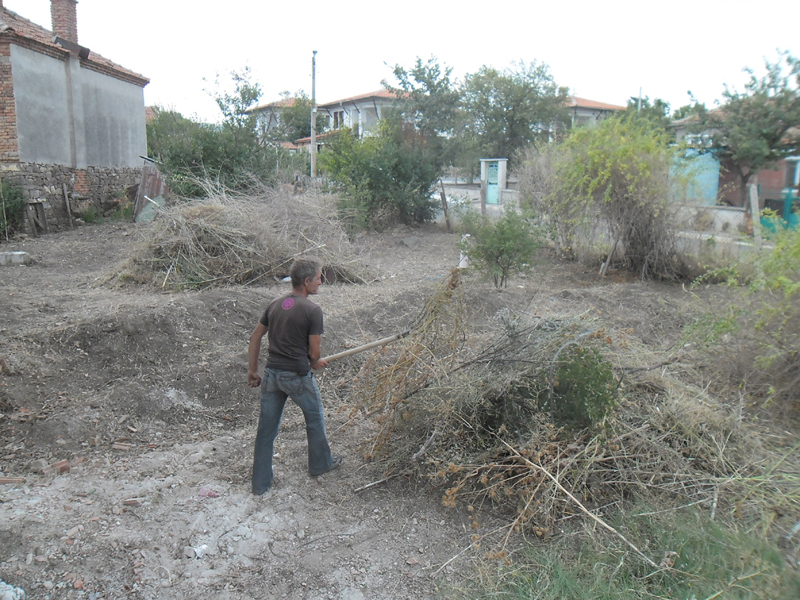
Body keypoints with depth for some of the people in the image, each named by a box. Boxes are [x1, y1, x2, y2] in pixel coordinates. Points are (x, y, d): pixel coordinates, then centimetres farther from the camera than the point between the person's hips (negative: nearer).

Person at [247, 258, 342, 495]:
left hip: (272, 373, 5)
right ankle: (320, 464, 38)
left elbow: (255, 338, 10)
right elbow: (314, 352, -11)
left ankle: (260, 483, 23)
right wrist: (316, 363, 12)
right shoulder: (312, 310, -14)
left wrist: (252, 370, 16)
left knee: (266, 428, 13)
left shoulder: (275, 304, 5)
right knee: (314, 419, 20)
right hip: (298, 376, -5)